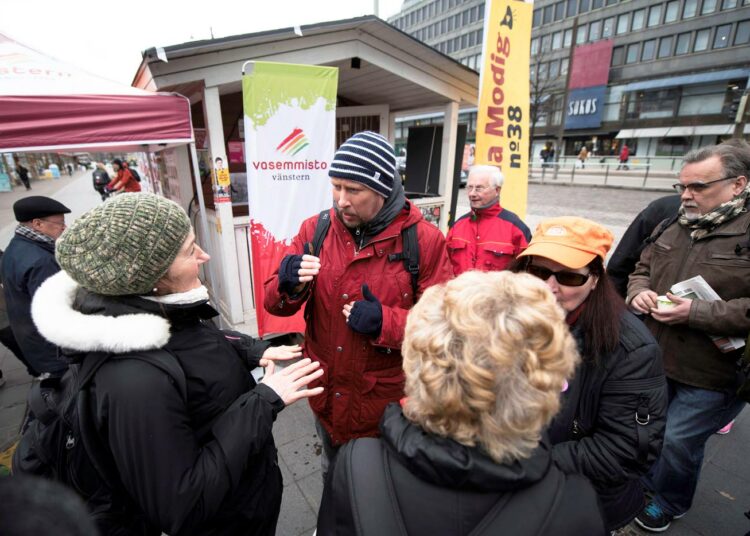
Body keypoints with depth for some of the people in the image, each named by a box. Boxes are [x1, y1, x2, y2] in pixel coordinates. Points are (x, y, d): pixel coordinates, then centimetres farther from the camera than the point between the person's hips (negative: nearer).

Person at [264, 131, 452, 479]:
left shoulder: (424, 240, -17)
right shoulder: (315, 230, -7)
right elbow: (274, 303, -4)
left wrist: (386, 323, -30)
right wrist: (288, 285, -28)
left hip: (388, 403, -3)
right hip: (325, 394, 4)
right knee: (332, 477, 33)